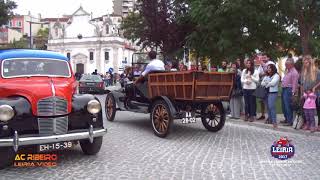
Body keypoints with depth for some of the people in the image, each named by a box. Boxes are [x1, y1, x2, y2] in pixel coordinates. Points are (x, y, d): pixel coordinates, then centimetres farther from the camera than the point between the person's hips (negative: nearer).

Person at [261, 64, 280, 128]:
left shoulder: (276, 75, -2)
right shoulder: (266, 76, 19)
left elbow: (273, 83, -15)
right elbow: (262, 83, 9)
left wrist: (266, 84, -2)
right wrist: (268, 84, -9)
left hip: (273, 92, -7)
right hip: (266, 92, 7)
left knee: (271, 106, -17)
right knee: (268, 106, 9)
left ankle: (274, 121, -16)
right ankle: (270, 119, 19)